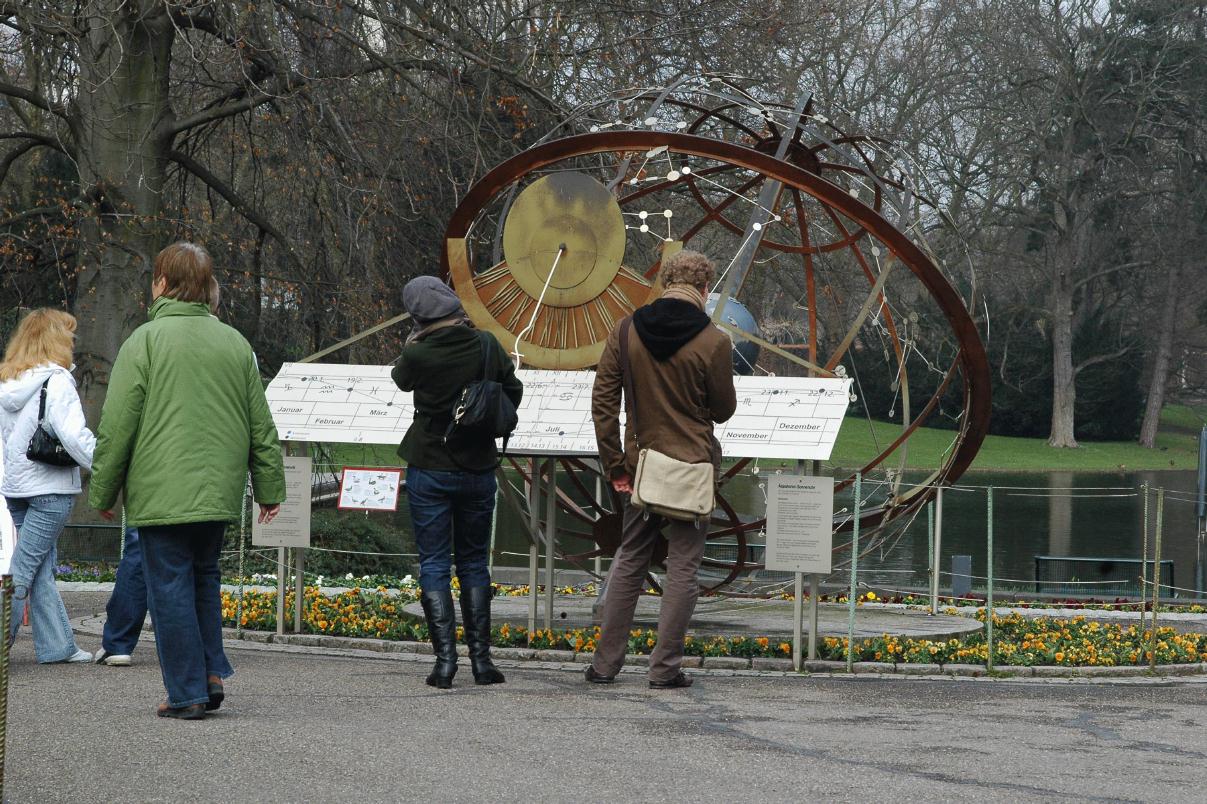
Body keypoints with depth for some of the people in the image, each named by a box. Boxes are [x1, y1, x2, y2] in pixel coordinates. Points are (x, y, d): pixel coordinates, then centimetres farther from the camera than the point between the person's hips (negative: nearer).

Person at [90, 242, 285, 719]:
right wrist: (269, 487, 20)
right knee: (204, 578, 20)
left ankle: (188, 693, 0)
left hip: (162, 495, -5)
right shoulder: (234, 343, 10)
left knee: (171, 586, 0)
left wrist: (103, 493, 3)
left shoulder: (144, 341, -6)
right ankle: (212, 674, 13)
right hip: (219, 493, 5)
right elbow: (261, 426, 14)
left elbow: (117, 427, -6)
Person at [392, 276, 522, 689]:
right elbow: (513, 391, 5)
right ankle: (481, 660, 11)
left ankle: (445, 659, -6)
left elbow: (400, 380, 6)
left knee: (434, 565, 4)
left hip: (429, 471, -3)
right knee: (473, 563, 14)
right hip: (479, 468, 3)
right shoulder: (486, 345, -8)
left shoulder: (418, 356, -16)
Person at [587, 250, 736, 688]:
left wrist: (615, 463, 4)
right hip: (692, 466, -4)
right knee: (683, 566, 5)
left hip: (641, 464, 4)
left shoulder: (626, 331, -1)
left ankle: (605, 662, 15)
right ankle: (665, 667, 4)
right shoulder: (713, 342, -12)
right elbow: (723, 410, -1)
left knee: (629, 561, 15)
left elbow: (603, 401, -1)